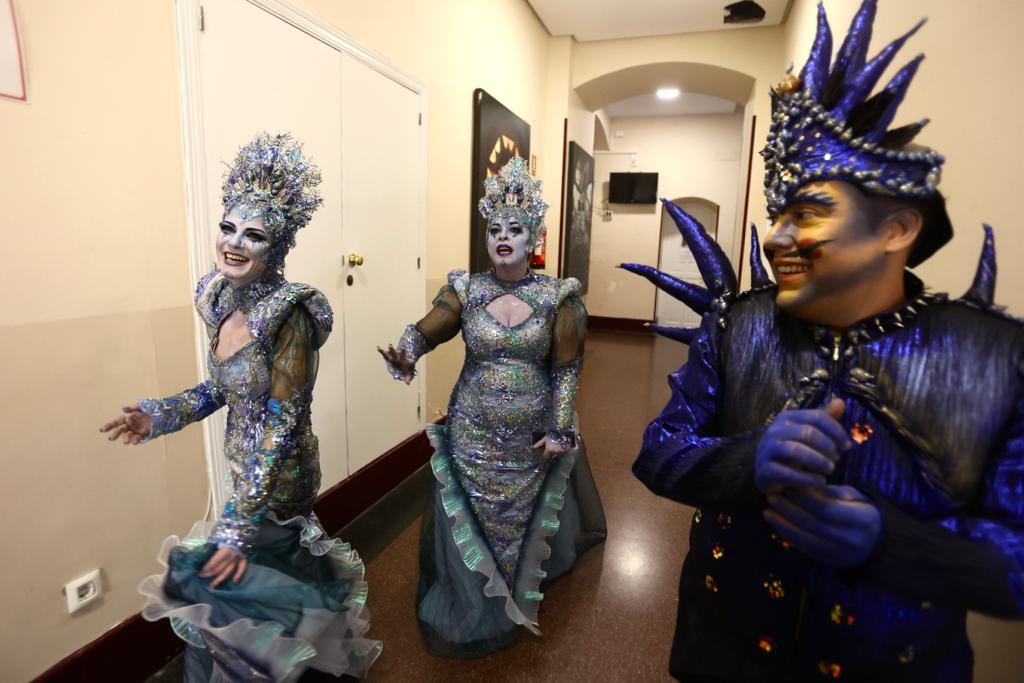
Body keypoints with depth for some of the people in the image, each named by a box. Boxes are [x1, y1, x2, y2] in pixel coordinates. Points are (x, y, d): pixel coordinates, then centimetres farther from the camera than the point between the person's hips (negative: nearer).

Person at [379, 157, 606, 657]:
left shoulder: (556, 296, -7)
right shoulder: (466, 290, -5)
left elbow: (566, 369, -4)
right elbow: (425, 330, -17)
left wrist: (561, 429, -7)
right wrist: (405, 356, -39)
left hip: (532, 439, 0)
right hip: (473, 435, 1)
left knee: (523, 520, 19)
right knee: (473, 522, 13)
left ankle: (519, 594, 49)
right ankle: (477, 606, 40)